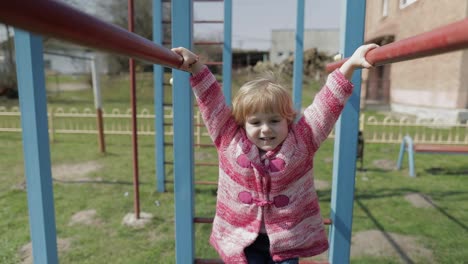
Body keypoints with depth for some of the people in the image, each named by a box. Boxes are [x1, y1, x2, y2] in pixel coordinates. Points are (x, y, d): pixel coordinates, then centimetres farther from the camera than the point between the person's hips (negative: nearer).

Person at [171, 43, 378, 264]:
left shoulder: (301, 140, -8)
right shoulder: (231, 140, -8)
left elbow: (327, 104, -11)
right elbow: (213, 103, -7)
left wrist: (350, 65, -17)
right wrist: (196, 67, -13)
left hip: (288, 238, 0)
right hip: (243, 238, 1)